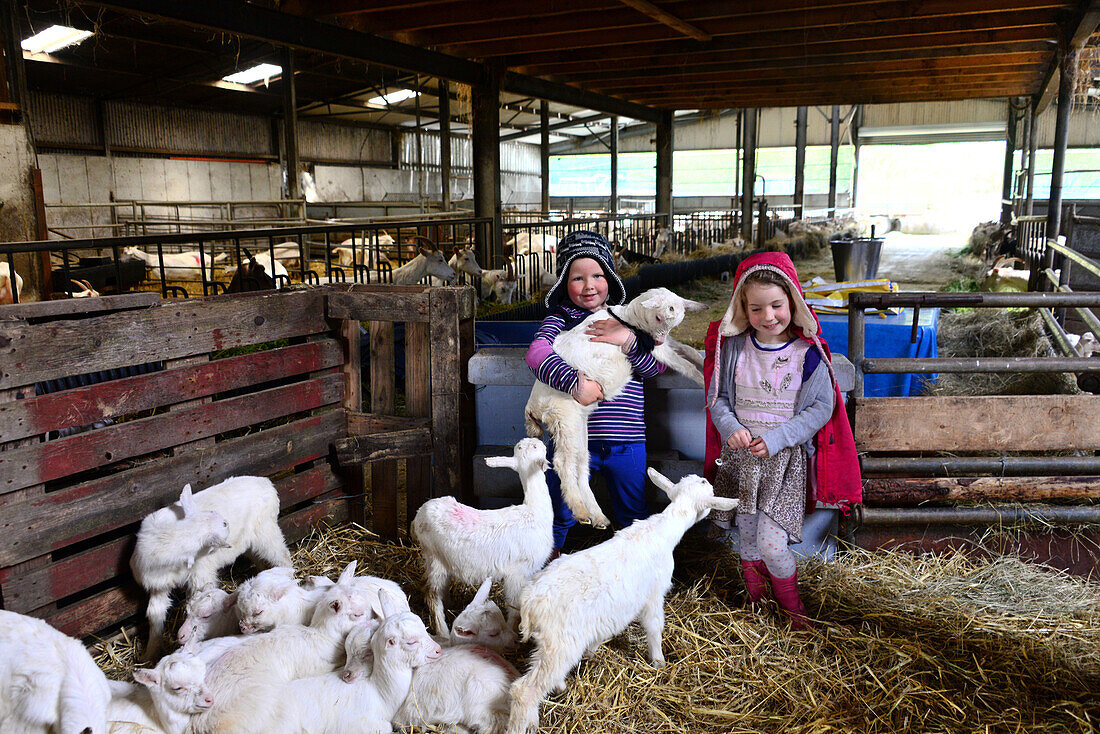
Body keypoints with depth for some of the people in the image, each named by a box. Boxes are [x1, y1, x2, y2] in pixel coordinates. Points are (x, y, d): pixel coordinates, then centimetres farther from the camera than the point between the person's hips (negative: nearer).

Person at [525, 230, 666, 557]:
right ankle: (548, 557, 41)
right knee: (560, 514, 14)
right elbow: (536, 353, -19)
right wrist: (573, 382, -33)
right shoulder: (560, 318, -1)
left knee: (634, 517, 17)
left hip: (626, 442, 2)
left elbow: (658, 365, 1)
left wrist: (629, 340, -17)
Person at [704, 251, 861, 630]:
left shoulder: (808, 353, -8)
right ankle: (755, 606, 38)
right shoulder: (732, 347, -1)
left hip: (787, 459, -3)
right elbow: (717, 397, 5)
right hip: (740, 456, 3)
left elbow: (821, 407, -7)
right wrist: (731, 428, -15)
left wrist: (776, 438, -17)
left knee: (771, 544, -9)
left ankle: (792, 608, 20)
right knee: (747, 538, 14)